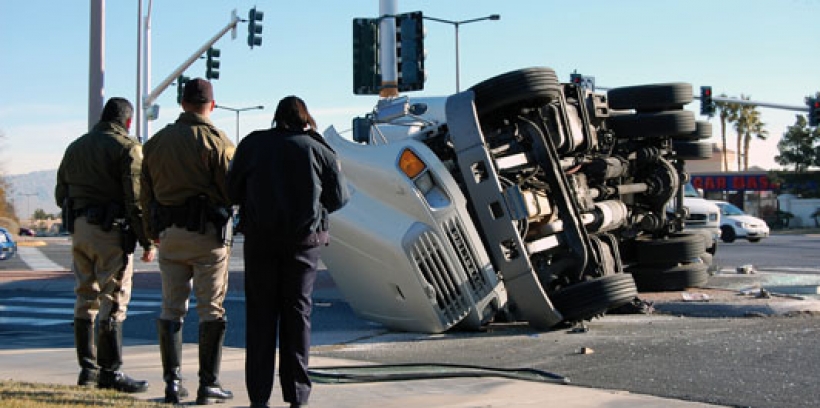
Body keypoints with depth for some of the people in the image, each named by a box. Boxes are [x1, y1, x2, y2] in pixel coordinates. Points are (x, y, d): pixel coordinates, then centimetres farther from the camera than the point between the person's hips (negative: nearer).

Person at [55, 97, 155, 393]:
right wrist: (148, 241, -9)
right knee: (113, 302, -4)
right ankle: (110, 372, -3)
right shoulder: (127, 147, -6)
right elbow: (136, 199, -13)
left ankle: (87, 368, 16)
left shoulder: (75, 147, 17)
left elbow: (60, 195, 19)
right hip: (111, 232, -7)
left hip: (78, 230, 7)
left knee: (85, 299, 12)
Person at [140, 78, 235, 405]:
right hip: (207, 233, -4)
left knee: (172, 309, 10)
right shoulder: (216, 141, -8)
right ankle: (208, 384, 3)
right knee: (211, 309, 2)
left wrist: (153, 233, 18)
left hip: (169, 234, 5)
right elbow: (232, 190, -12)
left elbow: (145, 194, 11)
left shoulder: (156, 142, 10)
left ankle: (172, 383, 11)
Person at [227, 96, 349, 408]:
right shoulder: (318, 150, 2)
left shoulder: (252, 144, 4)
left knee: (260, 315, 6)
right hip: (304, 240, 0)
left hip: (260, 239, 1)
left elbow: (233, 192, 5)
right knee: (297, 314, 6)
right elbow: (338, 198, 6)